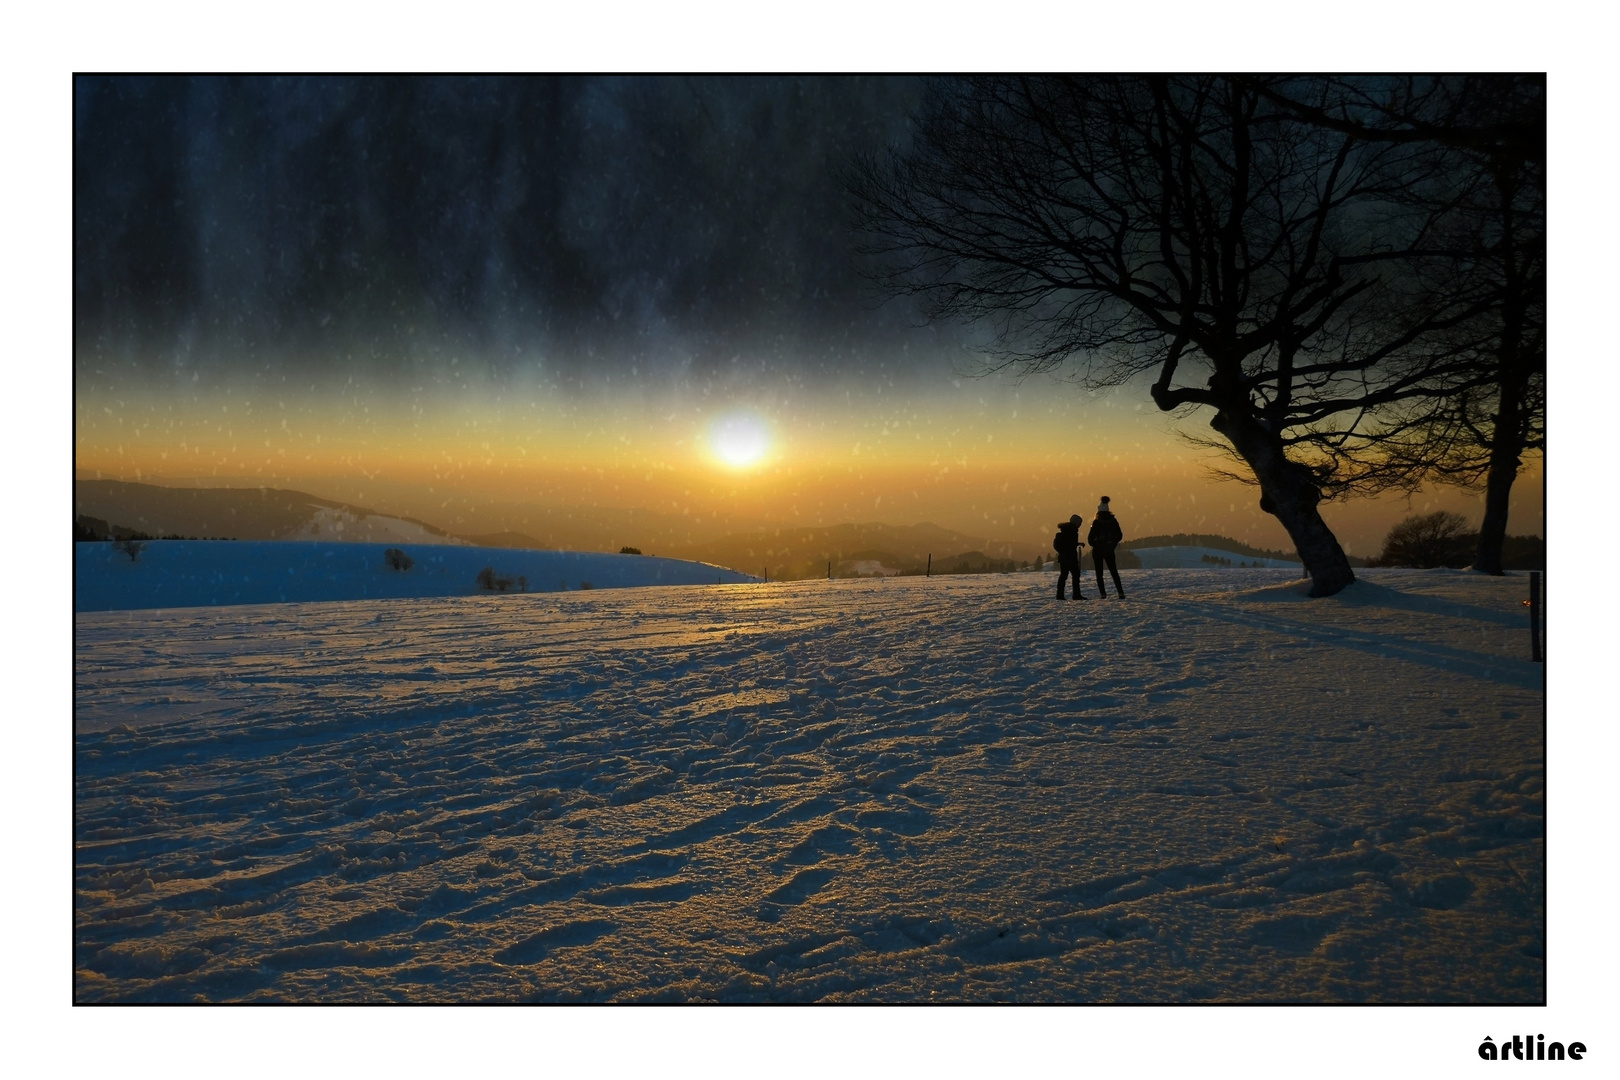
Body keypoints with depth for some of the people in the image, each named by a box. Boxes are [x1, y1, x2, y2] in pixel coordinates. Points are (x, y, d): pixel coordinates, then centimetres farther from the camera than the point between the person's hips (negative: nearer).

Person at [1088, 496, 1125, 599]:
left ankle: (1103, 593, -2)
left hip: (1097, 550, -4)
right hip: (1109, 550, 4)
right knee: (1114, 572, 11)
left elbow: (1091, 537, -15)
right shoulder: (1113, 520, 0)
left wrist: (1092, 544, 4)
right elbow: (1120, 535, 4)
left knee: (1099, 573, 5)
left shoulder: (1097, 522, -13)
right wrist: (1113, 544, 16)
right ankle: (1121, 593, 3)